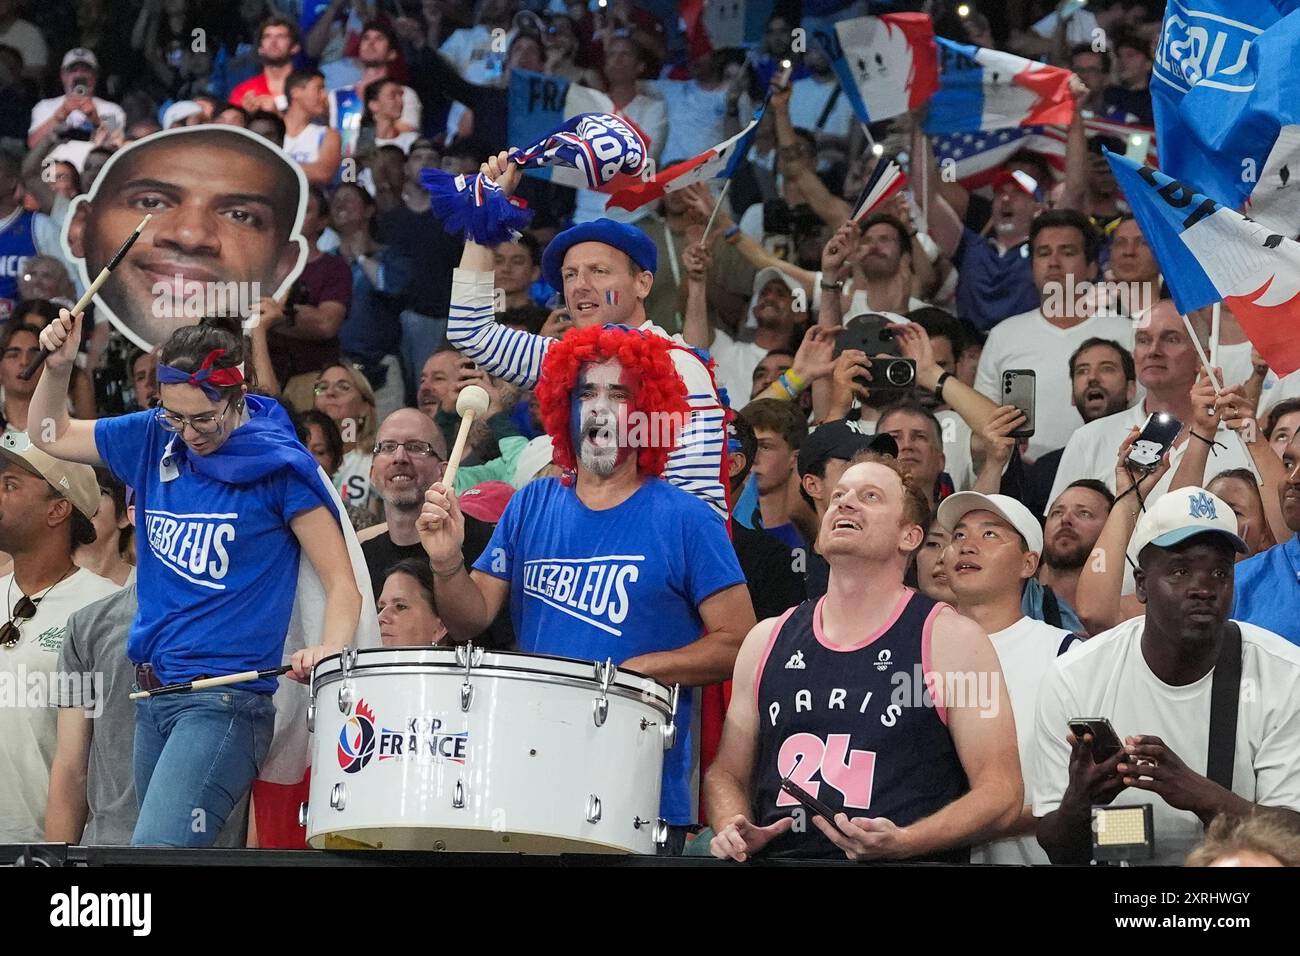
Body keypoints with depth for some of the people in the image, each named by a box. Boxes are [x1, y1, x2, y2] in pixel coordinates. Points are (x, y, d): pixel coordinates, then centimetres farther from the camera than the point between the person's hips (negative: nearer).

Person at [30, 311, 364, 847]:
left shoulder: (279, 466, -9)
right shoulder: (155, 440, 8)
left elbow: (342, 585, -9)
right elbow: (54, 436, 21)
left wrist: (327, 652, -29)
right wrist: (58, 367, 2)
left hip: (226, 700, -7)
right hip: (153, 696, 7)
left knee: (157, 849, -23)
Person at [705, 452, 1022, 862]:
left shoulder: (950, 639, 3)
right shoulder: (768, 640, 16)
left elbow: (1001, 794, -1)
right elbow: (728, 773, 24)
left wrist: (903, 842, -16)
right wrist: (732, 829, 2)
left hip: (906, 864, -4)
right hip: (778, 860, 4)